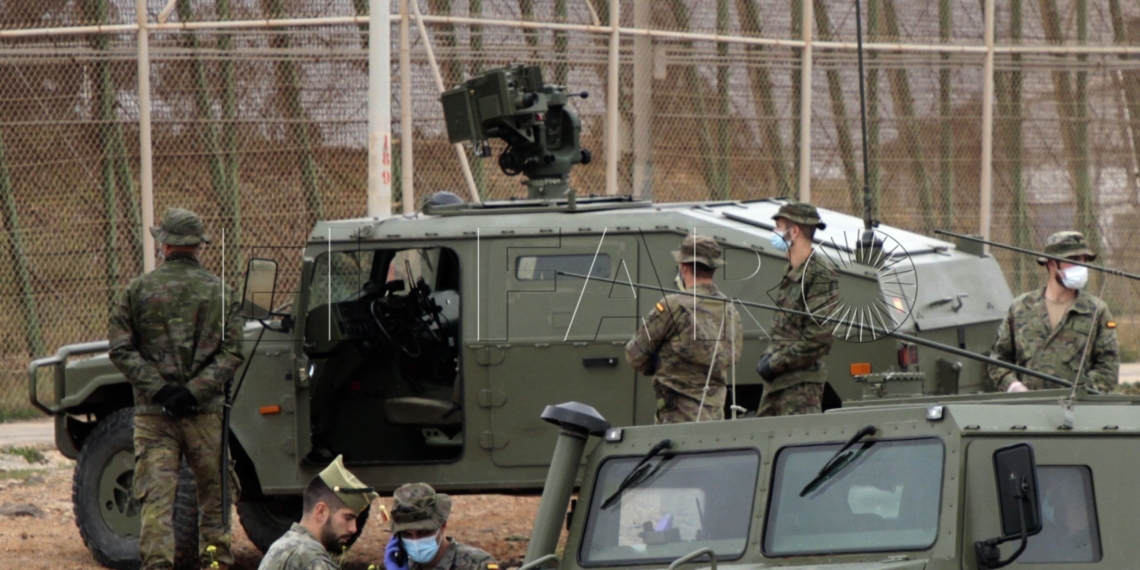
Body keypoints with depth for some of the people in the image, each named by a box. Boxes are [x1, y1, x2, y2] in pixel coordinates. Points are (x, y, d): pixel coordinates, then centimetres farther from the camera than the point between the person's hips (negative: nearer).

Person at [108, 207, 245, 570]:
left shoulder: (138, 290, 2)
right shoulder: (220, 292, 3)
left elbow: (120, 350, -4)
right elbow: (232, 353, -4)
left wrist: (157, 389, -8)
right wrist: (195, 391, -10)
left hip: (152, 410, 0)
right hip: (205, 411, 0)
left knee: (156, 498, -3)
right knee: (213, 495, 11)